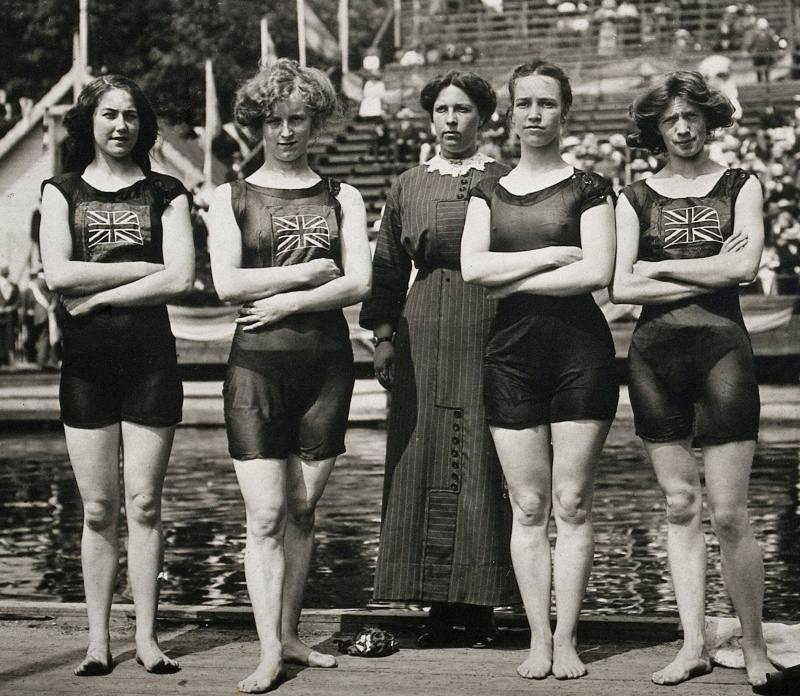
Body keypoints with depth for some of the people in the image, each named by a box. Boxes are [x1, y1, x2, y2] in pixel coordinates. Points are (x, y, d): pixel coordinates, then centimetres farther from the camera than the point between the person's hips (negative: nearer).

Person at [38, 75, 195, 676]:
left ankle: (147, 636, 7)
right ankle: (98, 639, 10)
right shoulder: (62, 192, 10)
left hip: (150, 358, -1)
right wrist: (145, 268, -6)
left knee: (144, 505, 0)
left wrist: (100, 294, -8)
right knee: (98, 509, 3)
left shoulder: (165, 194, 7)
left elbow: (181, 280, -6)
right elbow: (58, 275, -6)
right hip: (85, 361, 1)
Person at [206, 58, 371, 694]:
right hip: (258, 361, -2)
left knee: (304, 510, 7)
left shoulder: (342, 199, 11)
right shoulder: (231, 199, 7)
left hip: (326, 360, 2)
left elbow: (359, 283, -1)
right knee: (266, 515, -6)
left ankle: (290, 635, 19)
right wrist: (309, 271, -7)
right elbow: (227, 283, -6)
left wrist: (287, 301, -11)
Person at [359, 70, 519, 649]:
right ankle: (439, 607, 8)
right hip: (423, 342, 3)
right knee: (425, 466, 1)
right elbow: (388, 269, 15)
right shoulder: (408, 187, 15)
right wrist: (383, 336, 6)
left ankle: (481, 606, 4)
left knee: (485, 466, -4)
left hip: (490, 336, -2)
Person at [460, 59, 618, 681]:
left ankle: (567, 640, 6)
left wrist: (513, 278, -6)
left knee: (573, 505, -1)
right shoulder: (488, 192, 13)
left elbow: (597, 271, -10)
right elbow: (472, 267, -2)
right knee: (528, 508, 3)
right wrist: (553, 255, -8)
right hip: (512, 353, 3)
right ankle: (538, 640, 9)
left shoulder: (589, 188, 4)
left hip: (581, 351, -2)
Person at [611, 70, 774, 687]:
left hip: (721, 346, -2)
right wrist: (707, 276, -6)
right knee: (681, 507, 6)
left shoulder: (740, 187, 9)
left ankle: (755, 647, 7)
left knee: (730, 513, -5)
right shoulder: (636, 198, 10)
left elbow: (745, 267, -8)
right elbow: (620, 287, -3)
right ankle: (694, 646, 12)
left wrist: (661, 267, -3)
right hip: (655, 353, 2)